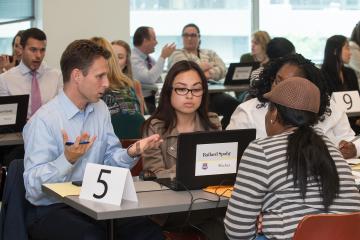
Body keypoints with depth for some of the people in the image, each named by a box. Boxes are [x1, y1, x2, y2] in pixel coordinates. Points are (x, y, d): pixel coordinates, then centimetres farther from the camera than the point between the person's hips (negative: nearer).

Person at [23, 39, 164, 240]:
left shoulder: (100, 109, 10)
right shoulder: (44, 120, -14)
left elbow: (110, 158, 10)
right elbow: (33, 186, -18)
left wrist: (131, 153, -11)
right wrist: (67, 159, -32)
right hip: (52, 209, -6)